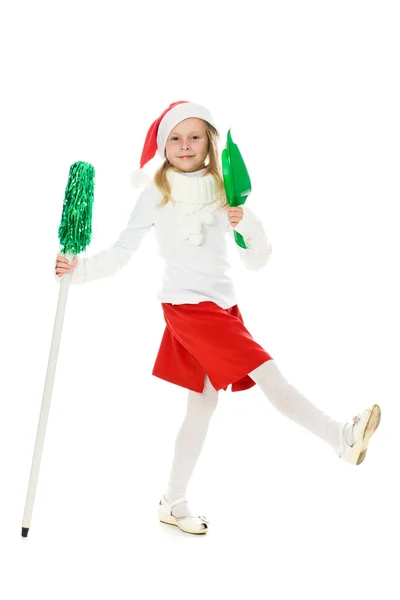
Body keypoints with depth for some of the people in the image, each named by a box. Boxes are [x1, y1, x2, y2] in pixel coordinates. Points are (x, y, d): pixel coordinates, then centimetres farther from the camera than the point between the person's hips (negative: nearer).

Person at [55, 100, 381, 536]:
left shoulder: (224, 192, 7)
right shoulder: (156, 193, -2)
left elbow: (257, 261, 4)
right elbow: (121, 253, 0)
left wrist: (246, 222, -13)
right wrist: (79, 269, -14)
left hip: (223, 306, 5)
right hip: (187, 305, -5)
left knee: (203, 404, 10)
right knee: (268, 375, -16)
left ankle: (173, 503, 22)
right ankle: (342, 438, -7)